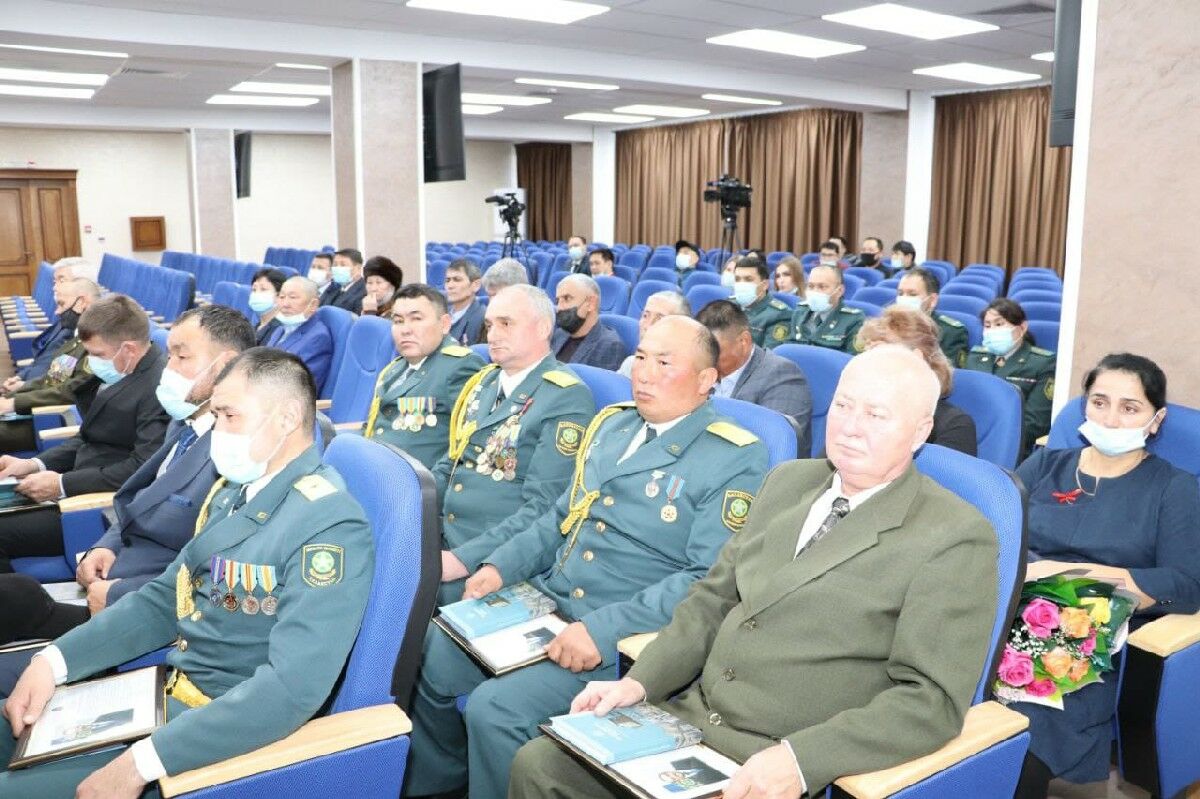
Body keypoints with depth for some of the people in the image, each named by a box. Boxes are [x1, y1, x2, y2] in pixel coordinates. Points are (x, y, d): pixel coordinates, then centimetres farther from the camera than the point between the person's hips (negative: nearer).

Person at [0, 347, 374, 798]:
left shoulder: (330, 525, -23)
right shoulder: (234, 491, 6)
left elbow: (292, 688, -30)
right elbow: (166, 599, 12)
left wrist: (140, 763, -30)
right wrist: (54, 660, -2)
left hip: (230, 731, -8)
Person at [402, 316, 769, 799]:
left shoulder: (734, 459, -11)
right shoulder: (611, 423, 11)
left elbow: (710, 580, -19)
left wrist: (603, 629, -26)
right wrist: (501, 565, 3)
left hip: (625, 637, -7)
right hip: (544, 599, 7)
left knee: (494, 707, -24)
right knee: (431, 654, 2)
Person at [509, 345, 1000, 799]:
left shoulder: (957, 538, -9)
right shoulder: (788, 481, 10)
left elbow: (932, 699, -14)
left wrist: (798, 760, -24)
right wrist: (639, 683, 1)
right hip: (688, 718, 6)